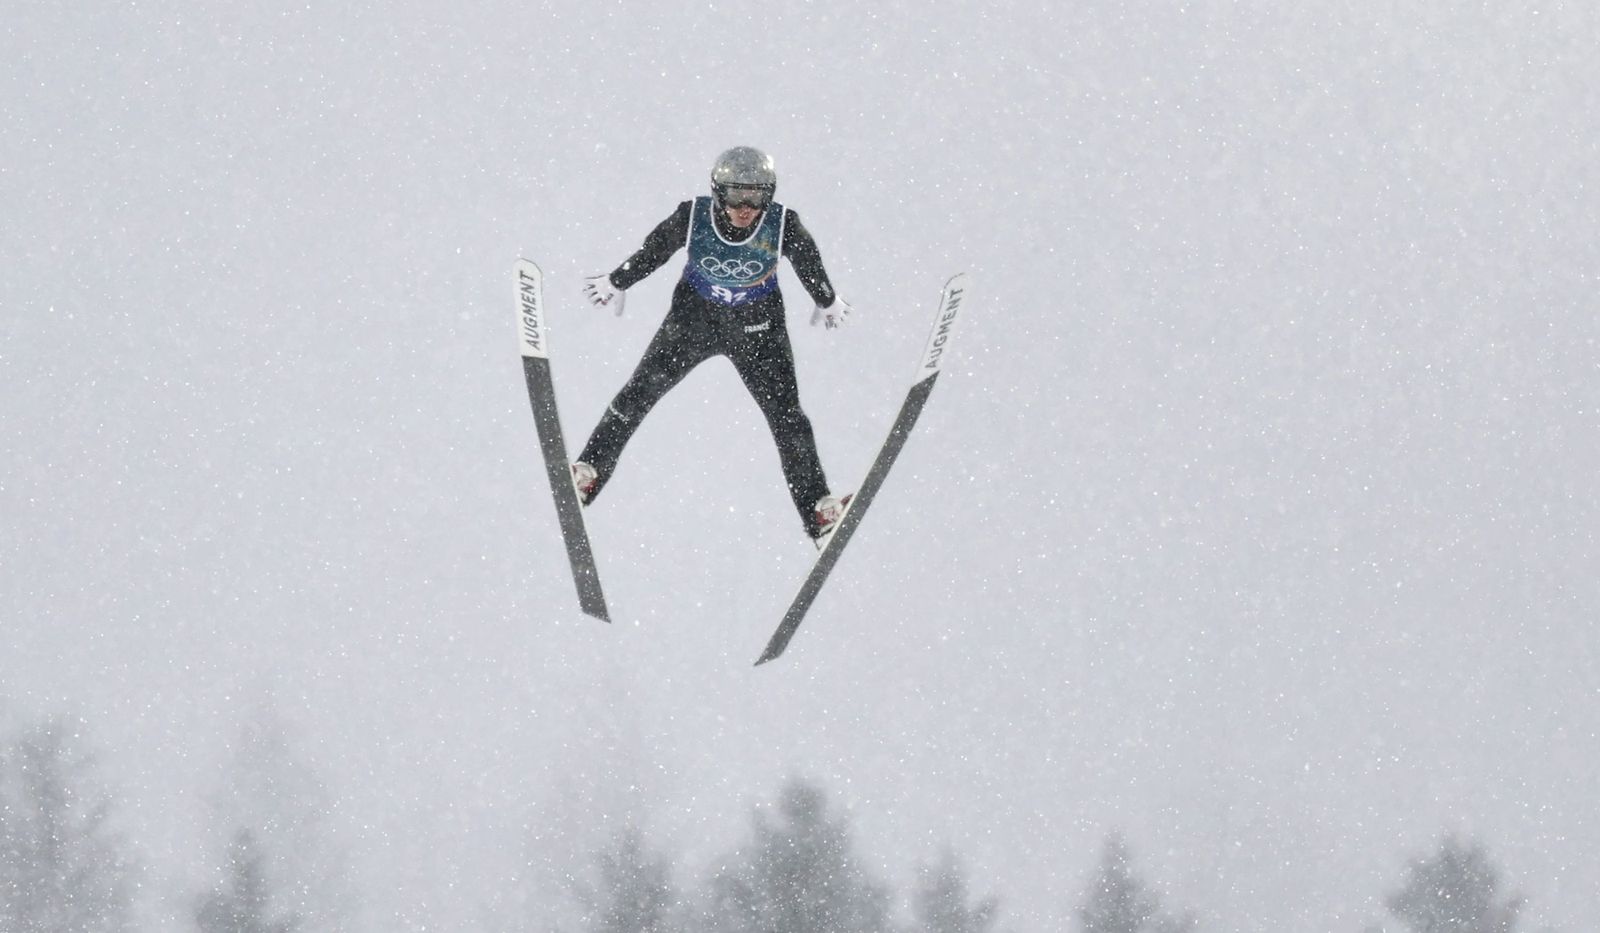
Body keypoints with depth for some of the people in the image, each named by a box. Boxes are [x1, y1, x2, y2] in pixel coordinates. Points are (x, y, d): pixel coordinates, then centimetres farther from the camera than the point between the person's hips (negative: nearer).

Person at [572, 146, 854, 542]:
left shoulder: (783, 225, -25)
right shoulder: (692, 218, -25)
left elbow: (809, 263, -4)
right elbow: (653, 252, -5)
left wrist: (828, 301, 15)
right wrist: (617, 282, 11)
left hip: (756, 326, 0)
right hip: (695, 314, 0)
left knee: (786, 416, -6)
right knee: (639, 392, -6)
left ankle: (818, 510, -1)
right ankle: (588, 473, 4)